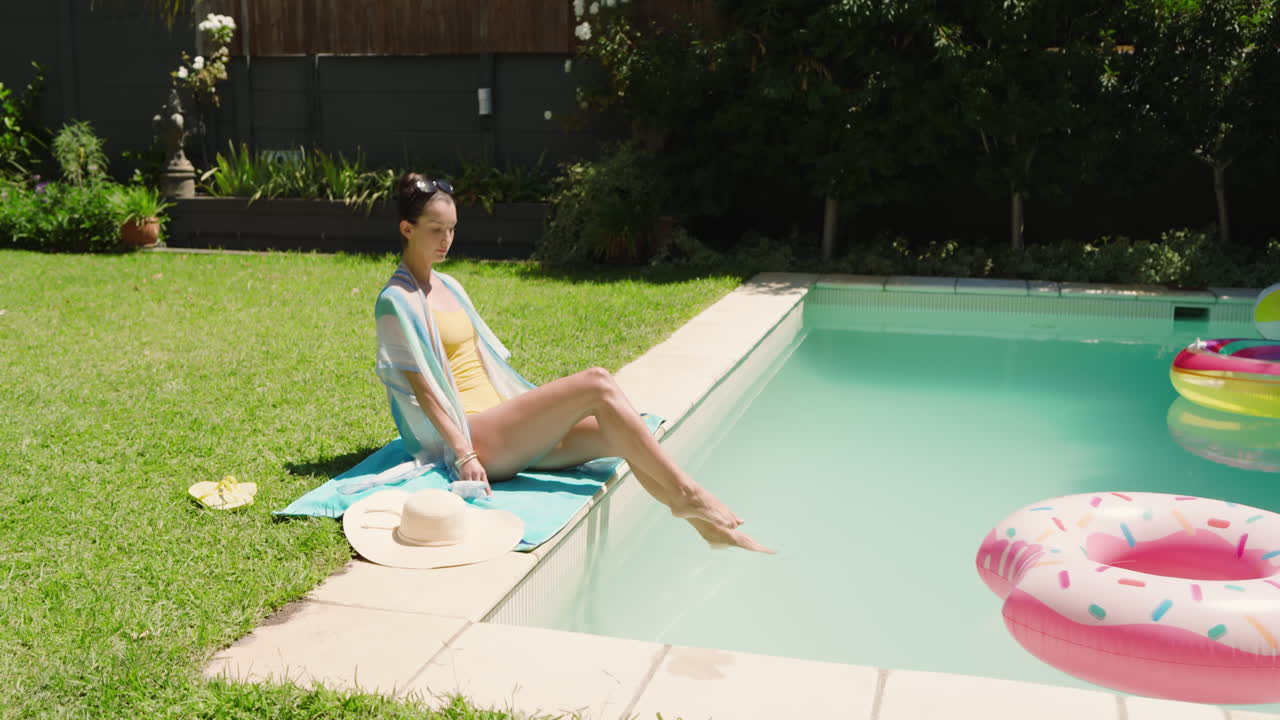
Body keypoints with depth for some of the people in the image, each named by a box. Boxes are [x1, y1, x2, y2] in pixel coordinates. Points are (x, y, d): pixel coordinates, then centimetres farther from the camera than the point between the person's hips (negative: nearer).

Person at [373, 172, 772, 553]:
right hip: (474, 437, -8)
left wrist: (534, 408, 16)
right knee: (597, 384, -21)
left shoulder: (449, 287, 19)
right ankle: (687, 492, -18)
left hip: (501, 423, 8)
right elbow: (421, 387, -13)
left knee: (616, 434, -12)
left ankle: (711, 529, -11)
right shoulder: (397, 301, -6)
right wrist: (464, 455, -20)